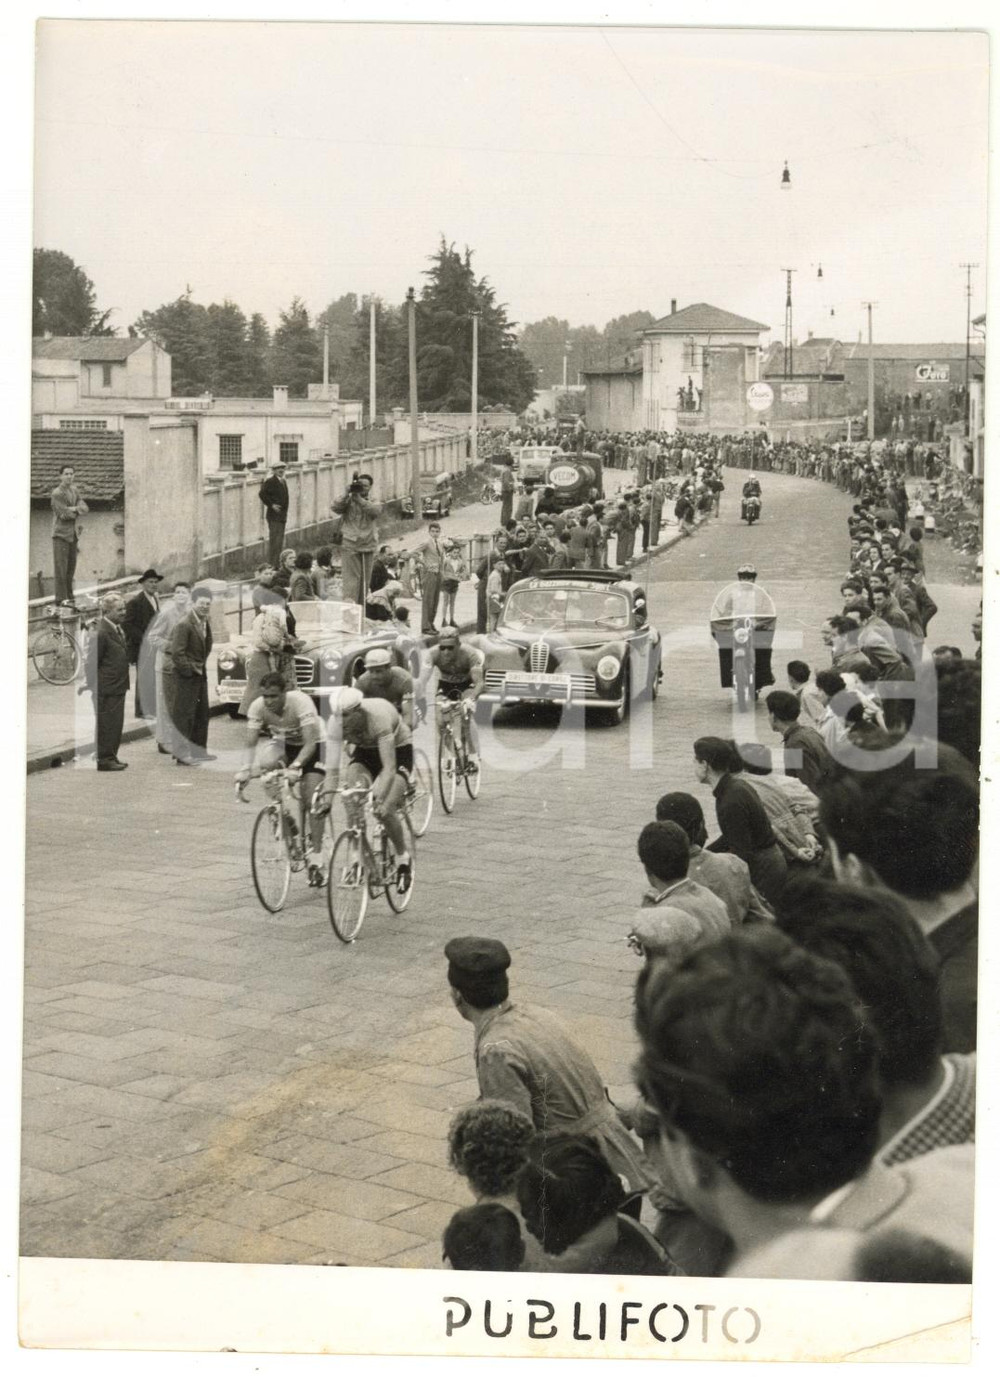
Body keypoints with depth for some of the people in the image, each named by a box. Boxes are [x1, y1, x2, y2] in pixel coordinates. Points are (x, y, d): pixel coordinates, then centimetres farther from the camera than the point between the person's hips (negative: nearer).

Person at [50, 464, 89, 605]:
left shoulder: (74, 490, 13)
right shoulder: (57, 493, -10)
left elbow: (85, 509, 5)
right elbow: (64, 514, -17)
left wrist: (75, 509, -15)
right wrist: (77, 513, -2)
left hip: (73, 534, 7)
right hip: (61, 534, -7)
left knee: (71, 567, 10)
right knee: (60, 568, -9)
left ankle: (69, 597, 16)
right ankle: (60, 598, -9)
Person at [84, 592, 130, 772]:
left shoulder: (117, 629, 12)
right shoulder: (100, 632, -18)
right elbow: (91, 663, -17)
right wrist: (94, 688, -17)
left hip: (118, 687, 9)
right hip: (106, 688, -9)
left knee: (116, 723, 14)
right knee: (106, 723, -1)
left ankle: (111, 757, 24)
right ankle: (103, 759, 7)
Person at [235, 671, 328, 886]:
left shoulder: (301, 702, -35)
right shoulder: (258, 706, -24)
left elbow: (310, 742, -39)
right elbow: (250, 743, -24)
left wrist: (295, 766, -53)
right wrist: (245, 769, -41)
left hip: (310, 744, -5)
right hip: (282, 742, 5)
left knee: (311, 802, -16)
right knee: (264, 765, -27)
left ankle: (315, 859, -8)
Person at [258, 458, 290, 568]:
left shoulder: (282, 481, 15)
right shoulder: (270, 481, -12)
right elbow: (261, 493, -20)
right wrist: (271, 504, -19)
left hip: (282, 515, 9)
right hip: (274, 515, -9)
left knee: (280, 540, 12)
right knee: (274, 540, -9)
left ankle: (277, 564, 19)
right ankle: (271, 564, -7)